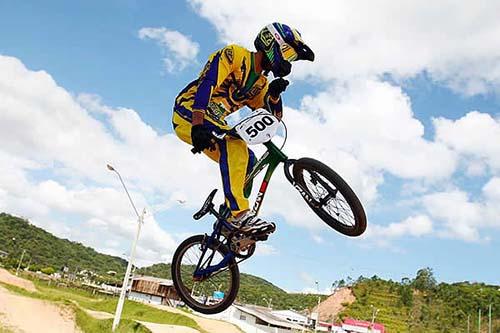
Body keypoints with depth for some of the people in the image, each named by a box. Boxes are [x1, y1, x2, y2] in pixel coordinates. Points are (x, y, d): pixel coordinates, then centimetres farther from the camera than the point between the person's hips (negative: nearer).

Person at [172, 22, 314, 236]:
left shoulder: (260, 83, 14)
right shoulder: (234, 54, -11)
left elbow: (274, 117, 10)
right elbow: (206, 84, -25)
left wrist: (274, 93, -10)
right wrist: (198, 126, -37)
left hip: (211, 124, 9)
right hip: (188, 113, -9)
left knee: (247, 161, 1)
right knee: (235, 145, -30)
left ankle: (228, 215, 7)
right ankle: (239, 215, -33)